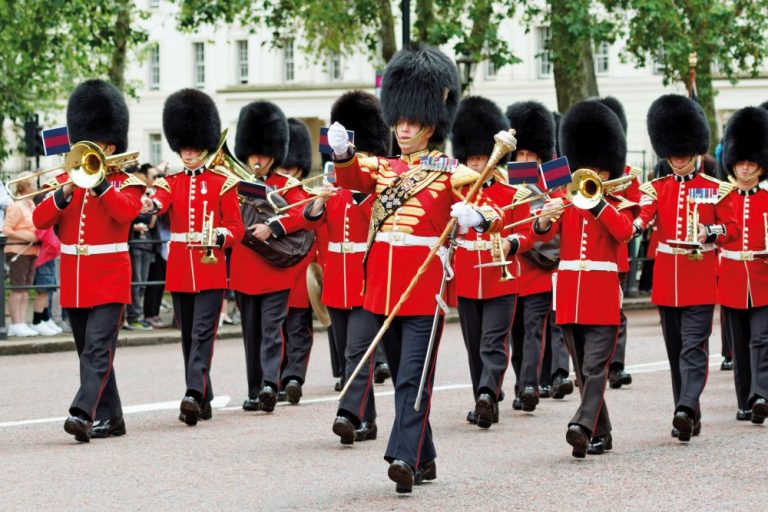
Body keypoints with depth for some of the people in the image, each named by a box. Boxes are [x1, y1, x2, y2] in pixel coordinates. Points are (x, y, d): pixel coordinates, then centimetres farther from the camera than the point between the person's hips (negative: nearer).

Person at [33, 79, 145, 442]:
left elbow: (126, 211, -21)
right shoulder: (65, 181, 11)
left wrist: (98, 180, -21)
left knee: (98, 351, -16)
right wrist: (65, 193, -16)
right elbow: (40, 220, -1)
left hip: (109, 281, -6)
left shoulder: (126, 183, 0)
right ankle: (110, 418, 19)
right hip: (73, 282, 6)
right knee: (89, 353, 10)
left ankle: (83, 413, -26)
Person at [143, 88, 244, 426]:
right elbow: (159, 203, -12)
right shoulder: (171, 182, 10)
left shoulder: (222, 184, 2)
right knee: (188, 336, 8)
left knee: (202, 332, -14)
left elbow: (236, 228, 1)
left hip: (210, 268, -4)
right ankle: (202, 402, 17)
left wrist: (219, 237, -20)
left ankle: (194, 395, -25)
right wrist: (149, 205, -37)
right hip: (179, 271, 4)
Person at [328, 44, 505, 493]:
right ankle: (424, 460, 23)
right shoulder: (383, 169, 12)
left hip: (425, 287, -6)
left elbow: (494, 213, -9)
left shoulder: (451, 174, -1)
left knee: (413, 376, -12)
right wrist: (343, 151, -29)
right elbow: (351, 178, -7)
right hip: (383, 286, 6)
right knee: (403, 376, 13)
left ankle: (405, 458, -19)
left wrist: (476, 215, -32)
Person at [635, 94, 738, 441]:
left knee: (694, 347, -14)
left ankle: (685, 410, -24)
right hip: (666, 279, 4)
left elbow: (733, 229, 2)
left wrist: (709, 233, -18)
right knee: (675, 350, 9)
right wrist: (630, 227, -32)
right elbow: (642, 217, -9)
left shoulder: (717, 190, 1)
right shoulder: (657, 188, 7)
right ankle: (690, 416, 17)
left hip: (700, 279, -4)